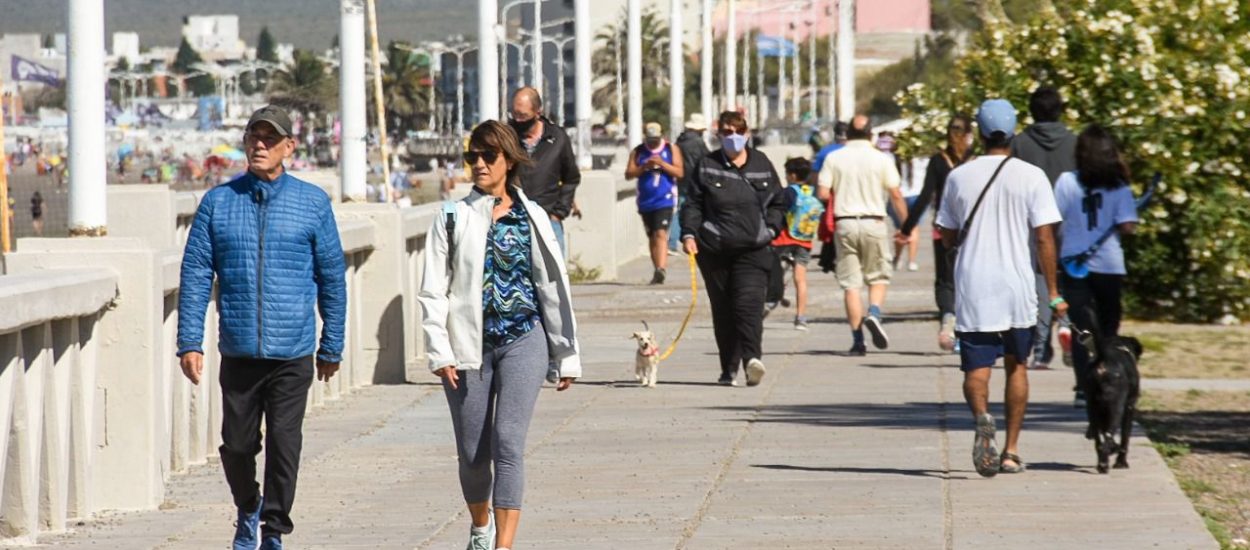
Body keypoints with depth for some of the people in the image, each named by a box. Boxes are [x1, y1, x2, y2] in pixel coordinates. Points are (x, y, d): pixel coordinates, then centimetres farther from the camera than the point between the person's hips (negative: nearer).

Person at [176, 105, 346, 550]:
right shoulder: (218, 203, 4)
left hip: (293, 352, -1)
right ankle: (247, 513, 35)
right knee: (237, 445, 9)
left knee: (284, 444, -4)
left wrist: (331, 346, 8)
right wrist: (189, 342, -3)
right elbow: (195, 274, 3)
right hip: (238, 352, 2)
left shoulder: (313, 203, 2)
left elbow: (332, 278, 7)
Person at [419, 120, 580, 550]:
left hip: (523, 340, -1)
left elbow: (554, 288, 9)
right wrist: (440, 351, -8)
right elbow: (433, 291, 1)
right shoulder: (454, 218, 3)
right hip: (469, 345, 1)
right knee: (472, 450, 8)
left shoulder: (532, 218, 6)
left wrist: (566, 355, 10)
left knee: (508, 442, -13)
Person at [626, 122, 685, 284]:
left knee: (661, 234, -19)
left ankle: (661, 269, -30)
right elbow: (629, 174, 2)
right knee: (652, 237, 10)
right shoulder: (638, 152, 8)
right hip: (645, 202, 4)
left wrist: (662, 164, -15)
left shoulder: (671, 149, 4)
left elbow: (680, 172, -3)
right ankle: (658, 272, 19)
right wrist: (644, 167, -14)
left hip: (665, 200, -4)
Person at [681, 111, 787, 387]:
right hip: (714, 250, 1)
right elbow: (693, 204, 5)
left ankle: (752, 357, -30)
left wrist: (771, 229, 2)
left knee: (749, 302, -18)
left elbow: (777, 203, 17)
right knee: (723, 310, 6)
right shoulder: (707, 166, 6)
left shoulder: (762, 165, 10)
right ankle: (729, 369, 12)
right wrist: (689, 234, -9)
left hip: (753, 249, -1)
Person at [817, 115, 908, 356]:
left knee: (850, 283, 3)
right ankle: (874, 313, -16)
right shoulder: (881, 159, -1)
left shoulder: (834, 158, 0)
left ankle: (857, 340, 0)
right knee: (878, 277, 13)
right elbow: (895, 195, -2)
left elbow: (822, 193, -5)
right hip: (874, 222, -1)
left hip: (845, 222, 1)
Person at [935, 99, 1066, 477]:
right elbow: (1044, 238, -5)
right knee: (1017, 365, 15)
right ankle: (1011, 451, 16)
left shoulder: (959, 177, 2)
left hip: (972, 289, 0)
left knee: (976, 368, 0)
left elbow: (948, 238, 8)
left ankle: (982, 417, -31)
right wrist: (1053, 293, 0)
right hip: (1018, 289, 0)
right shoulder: (1031, 177, -3)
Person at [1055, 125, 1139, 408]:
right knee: (1108, 329, 16)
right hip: (1109, 266, 1)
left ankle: (1084, 388, -10)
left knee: (1082, 329, 1)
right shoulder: (1119, 187, -4)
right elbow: (1127, 226, -11)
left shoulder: (1066, 182, -4)